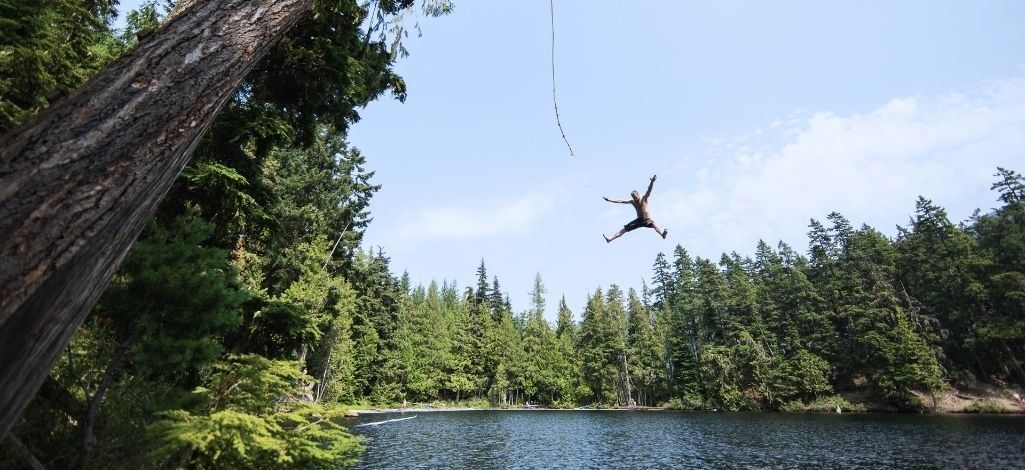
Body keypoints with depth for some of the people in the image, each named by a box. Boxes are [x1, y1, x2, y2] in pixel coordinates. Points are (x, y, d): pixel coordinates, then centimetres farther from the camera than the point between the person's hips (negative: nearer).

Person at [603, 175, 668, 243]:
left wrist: (652, 182, -41)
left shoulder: (644, 199, -7)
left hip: (647, 220, -4)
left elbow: (649, 190, -23)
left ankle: (662, 233, -62)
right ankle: (610, 238, 0)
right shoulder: (632, 202, 6)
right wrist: (610, 200, 8)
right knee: (625, 229, 0)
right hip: (639, 220, 4)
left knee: (653, 224, -37)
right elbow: (621, 201, 9)